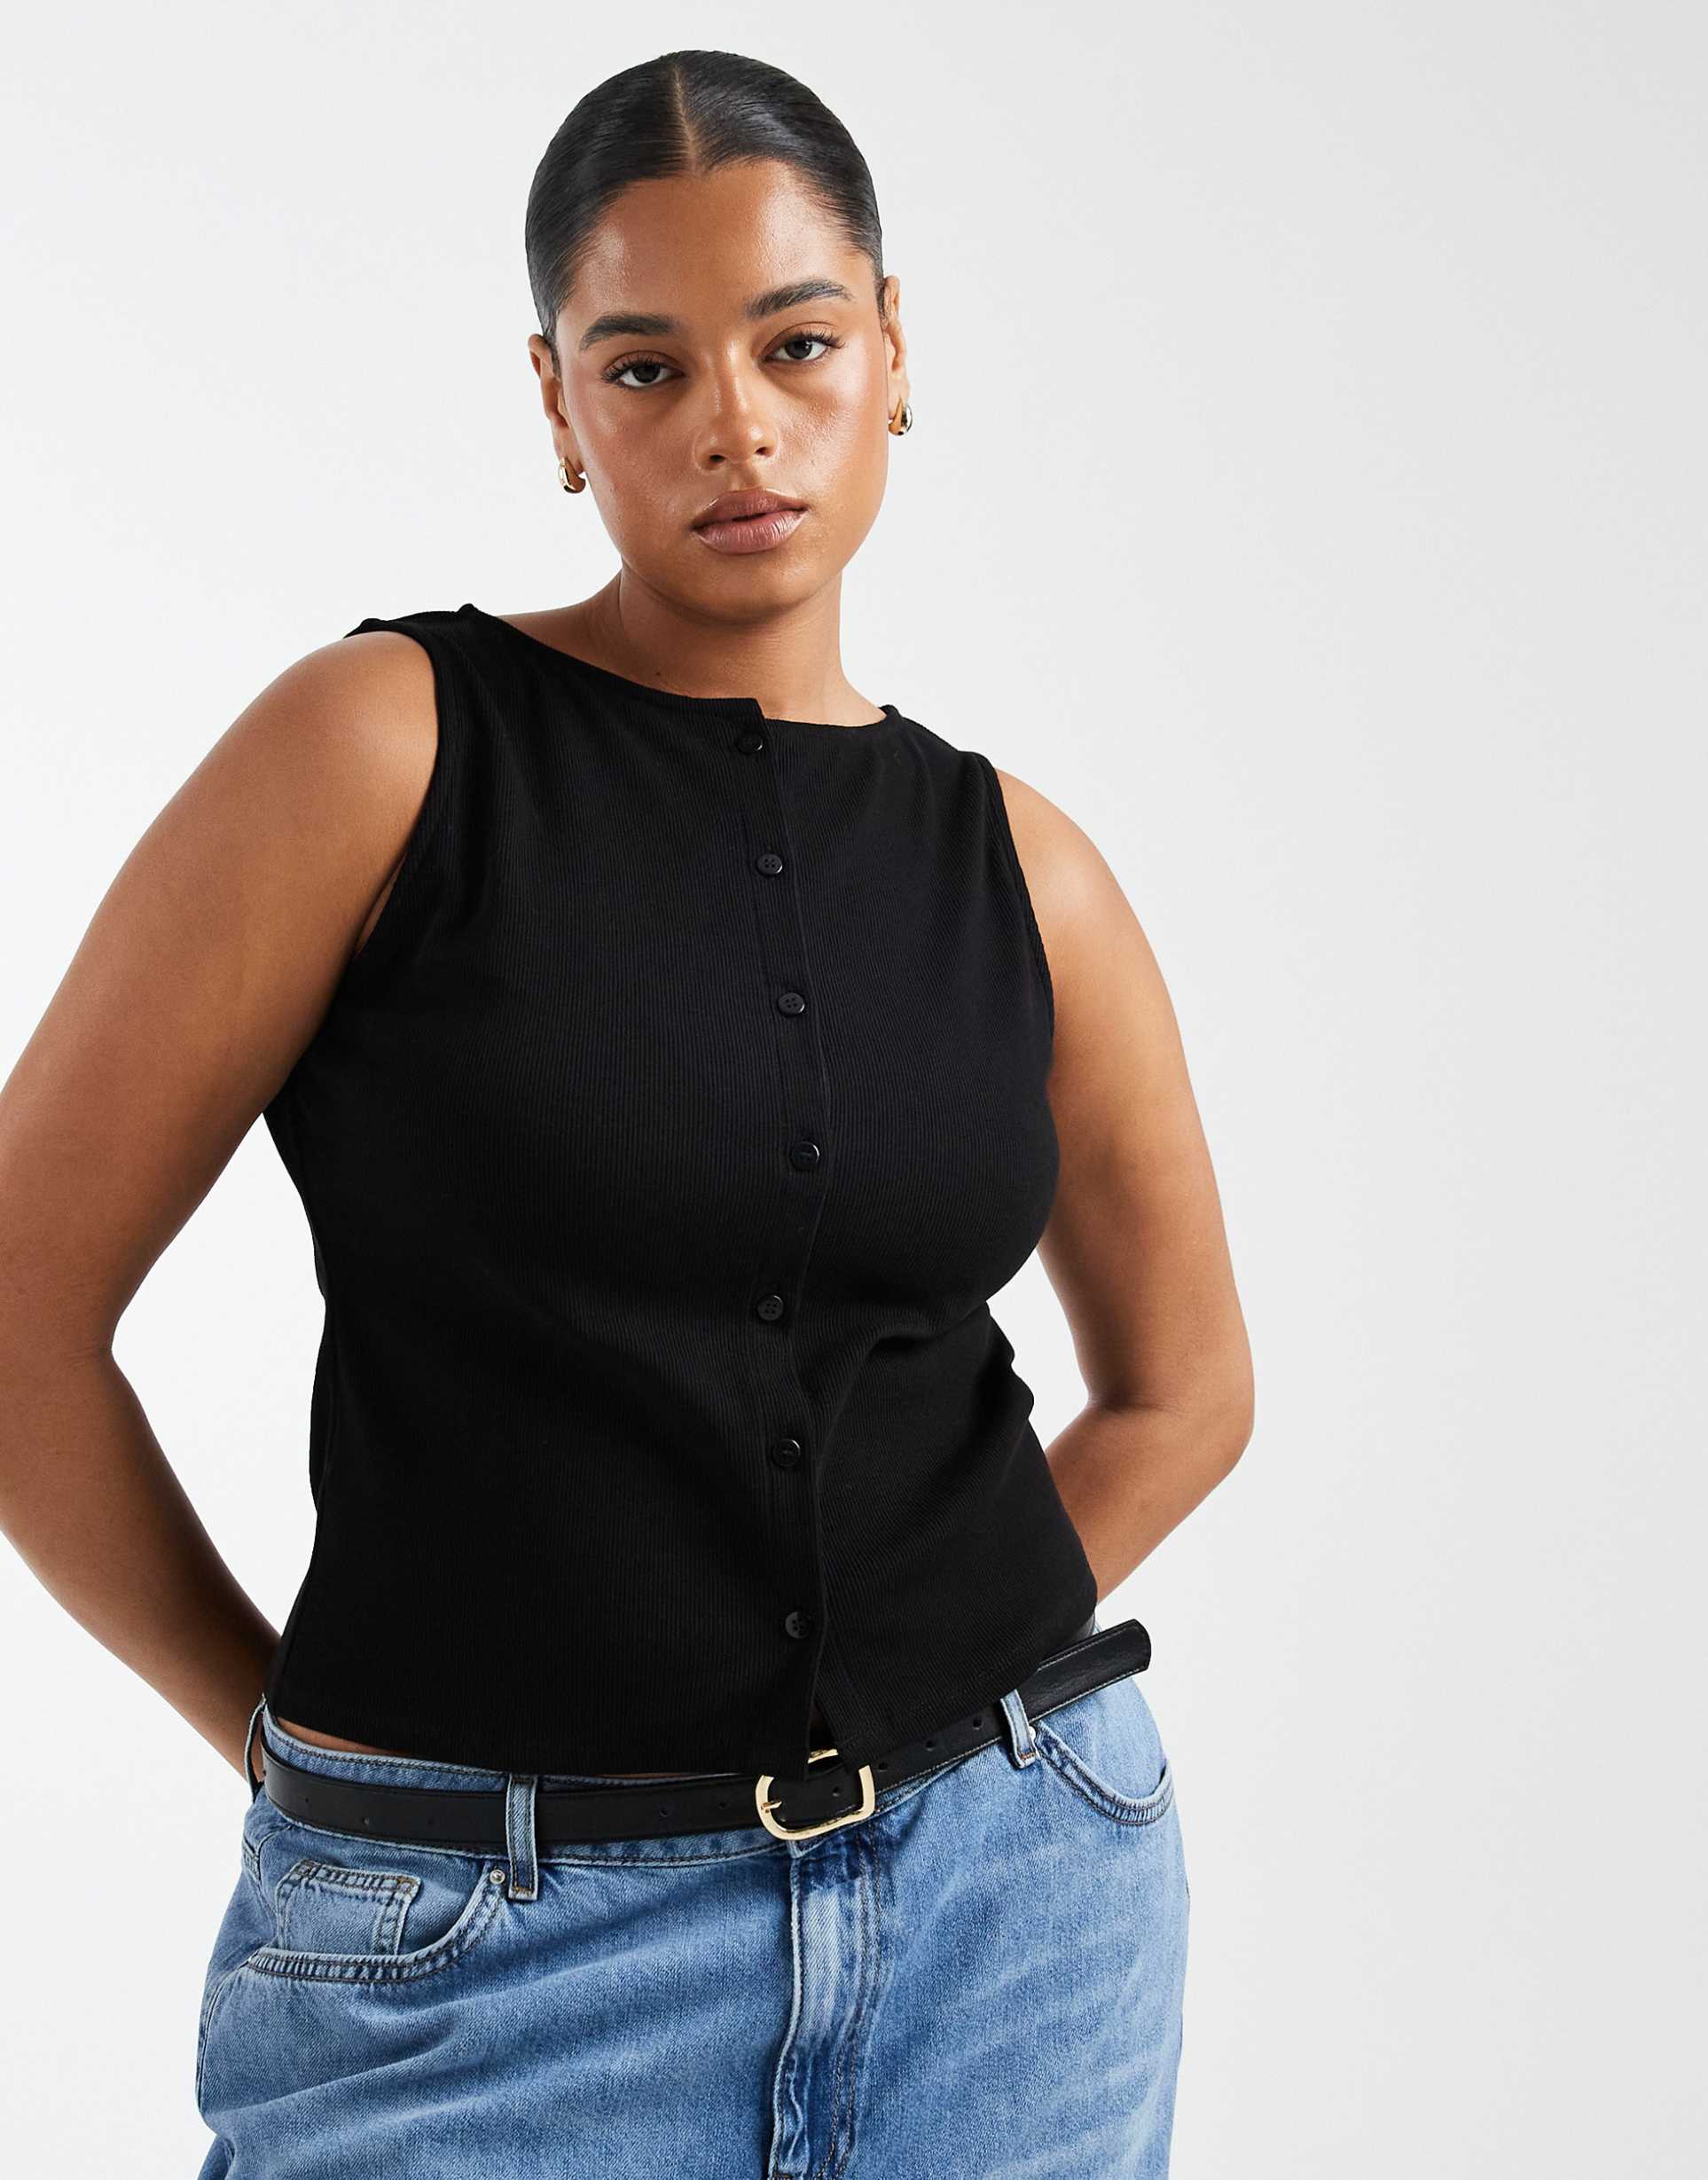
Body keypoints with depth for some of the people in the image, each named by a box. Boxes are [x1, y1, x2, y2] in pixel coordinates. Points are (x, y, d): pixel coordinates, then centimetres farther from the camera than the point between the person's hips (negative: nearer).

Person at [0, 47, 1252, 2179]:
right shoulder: (383, 744, -8)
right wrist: (294, 1737, 0)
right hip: (487, 1936, -3)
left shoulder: (1016, 865, 3)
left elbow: (1182, 1385, 16)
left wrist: (916, 1666, 7)